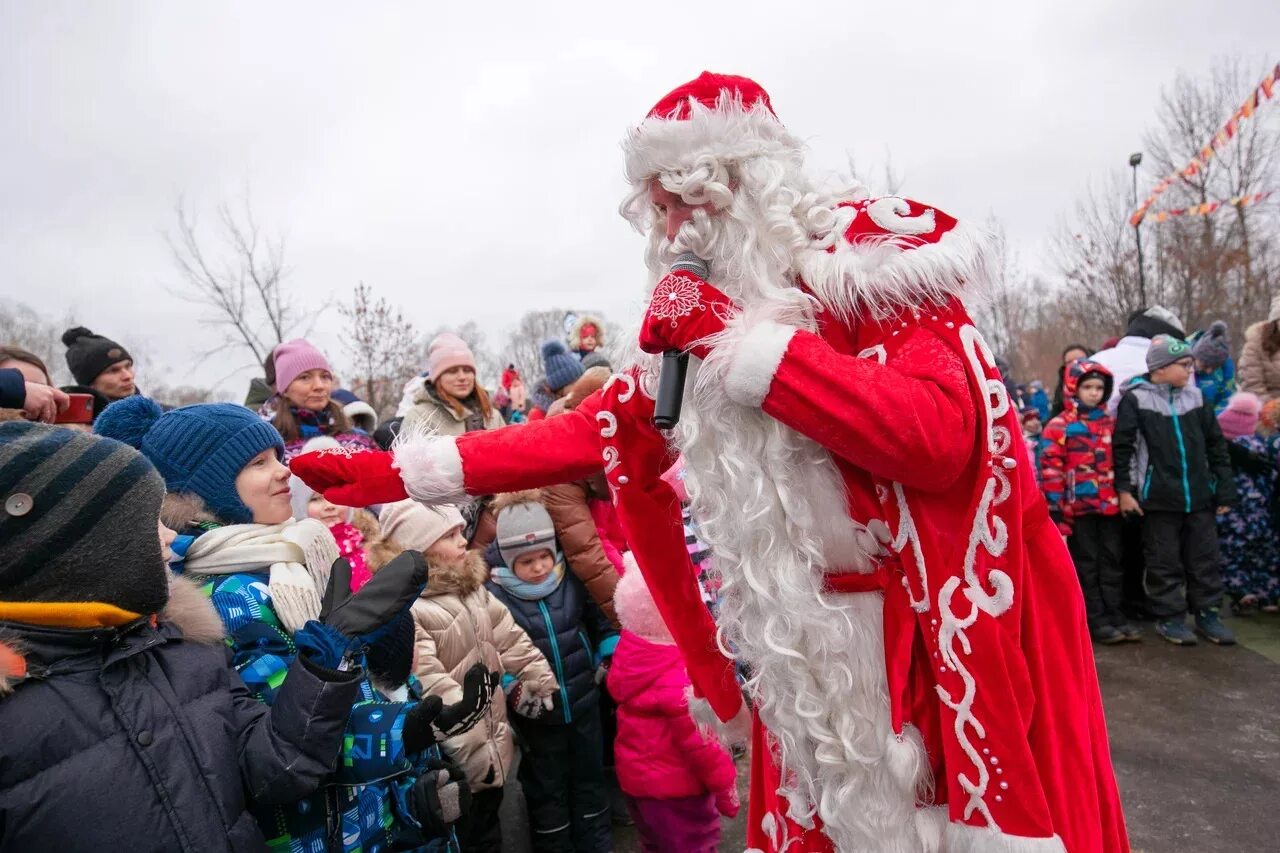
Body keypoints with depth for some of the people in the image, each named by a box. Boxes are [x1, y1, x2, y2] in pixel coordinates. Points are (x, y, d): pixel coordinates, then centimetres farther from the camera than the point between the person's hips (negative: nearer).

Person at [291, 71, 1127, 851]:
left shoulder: (875, 255, -10)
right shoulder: (695, 315, 6)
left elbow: (938, 434, -24)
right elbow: (588, 431, 6)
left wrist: (741, 338, -23)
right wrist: (401, 471, 4)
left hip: (948, 627, -4)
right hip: (812, 648, 5)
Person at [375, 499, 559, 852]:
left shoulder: (470, 586, 6)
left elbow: (510, 637, 11)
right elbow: (430, 686, -27)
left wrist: (541, 682, 9)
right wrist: (470, 741, -26)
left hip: (492, 746, 8)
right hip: (455, 762, -8)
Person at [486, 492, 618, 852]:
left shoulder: (572, 580, -7)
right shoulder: (494, 595, -18)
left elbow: (602, 621, 8)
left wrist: (608, 658, 1)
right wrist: (512, 689, -27)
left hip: (585, 703, 4)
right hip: (537, 715, -3)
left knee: (590, 778, 21)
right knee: (547, 789, 15)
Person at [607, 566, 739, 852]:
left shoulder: (630, 652, -6)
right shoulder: (679, 678, -30)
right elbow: (701, 739, -24)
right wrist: (725, 785, -12)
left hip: (635, 776, 8)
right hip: (675, 785, -8)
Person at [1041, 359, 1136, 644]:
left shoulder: (1110, 423, 12)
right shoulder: (1059, 426, -6)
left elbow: (1119, 461, 19)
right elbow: (1051, 469, -9)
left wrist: (1124, 494, 12)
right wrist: (1055, 511, -13)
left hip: (1109, 504, 5)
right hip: (1079, 506, -5)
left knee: (1112, 562, 11)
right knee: (1087, 565, 4)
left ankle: (1116, 615, 20)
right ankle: (1097, 620, 10)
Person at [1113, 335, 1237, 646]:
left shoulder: (1195, 396, 7)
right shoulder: (1136, 399, -6)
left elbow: (1216, 444, 12)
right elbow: (1122, 447, -6)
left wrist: (1225, 489, 9)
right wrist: (1124, 489, -8)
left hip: (1199, 495, 4)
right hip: (1159, 498, -4)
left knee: (1206, 559, 11)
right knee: (1165, 562, 5)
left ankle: (1207, 613, 24)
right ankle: (1169, 617, 16)